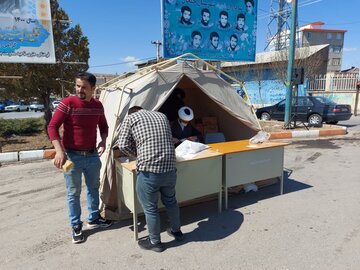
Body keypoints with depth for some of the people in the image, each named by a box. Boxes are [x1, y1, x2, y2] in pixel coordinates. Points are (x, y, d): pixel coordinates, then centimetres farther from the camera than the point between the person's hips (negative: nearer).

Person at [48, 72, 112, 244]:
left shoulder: (98, 106, 1)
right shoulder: (67, 103, -13)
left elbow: (103, 125, 17)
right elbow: (52, 127, -13)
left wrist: (103, 140, -2)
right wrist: (59, 151, -23)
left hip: (93, 155, 5)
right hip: (72, 156, -4)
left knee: (94, 189, 17)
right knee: (73, 193, 8)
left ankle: (93, 219, 37)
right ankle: (76, 226, 25)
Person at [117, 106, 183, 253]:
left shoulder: (130, 118, 5)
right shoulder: (161, 115, 18)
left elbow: (123, 145, -3)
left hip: (149, 171, -5)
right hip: (170, 168, 5)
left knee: (150, 207, 15)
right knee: (170, 201, 27)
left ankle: (155, 242, 33)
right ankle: (176, 231, 46)